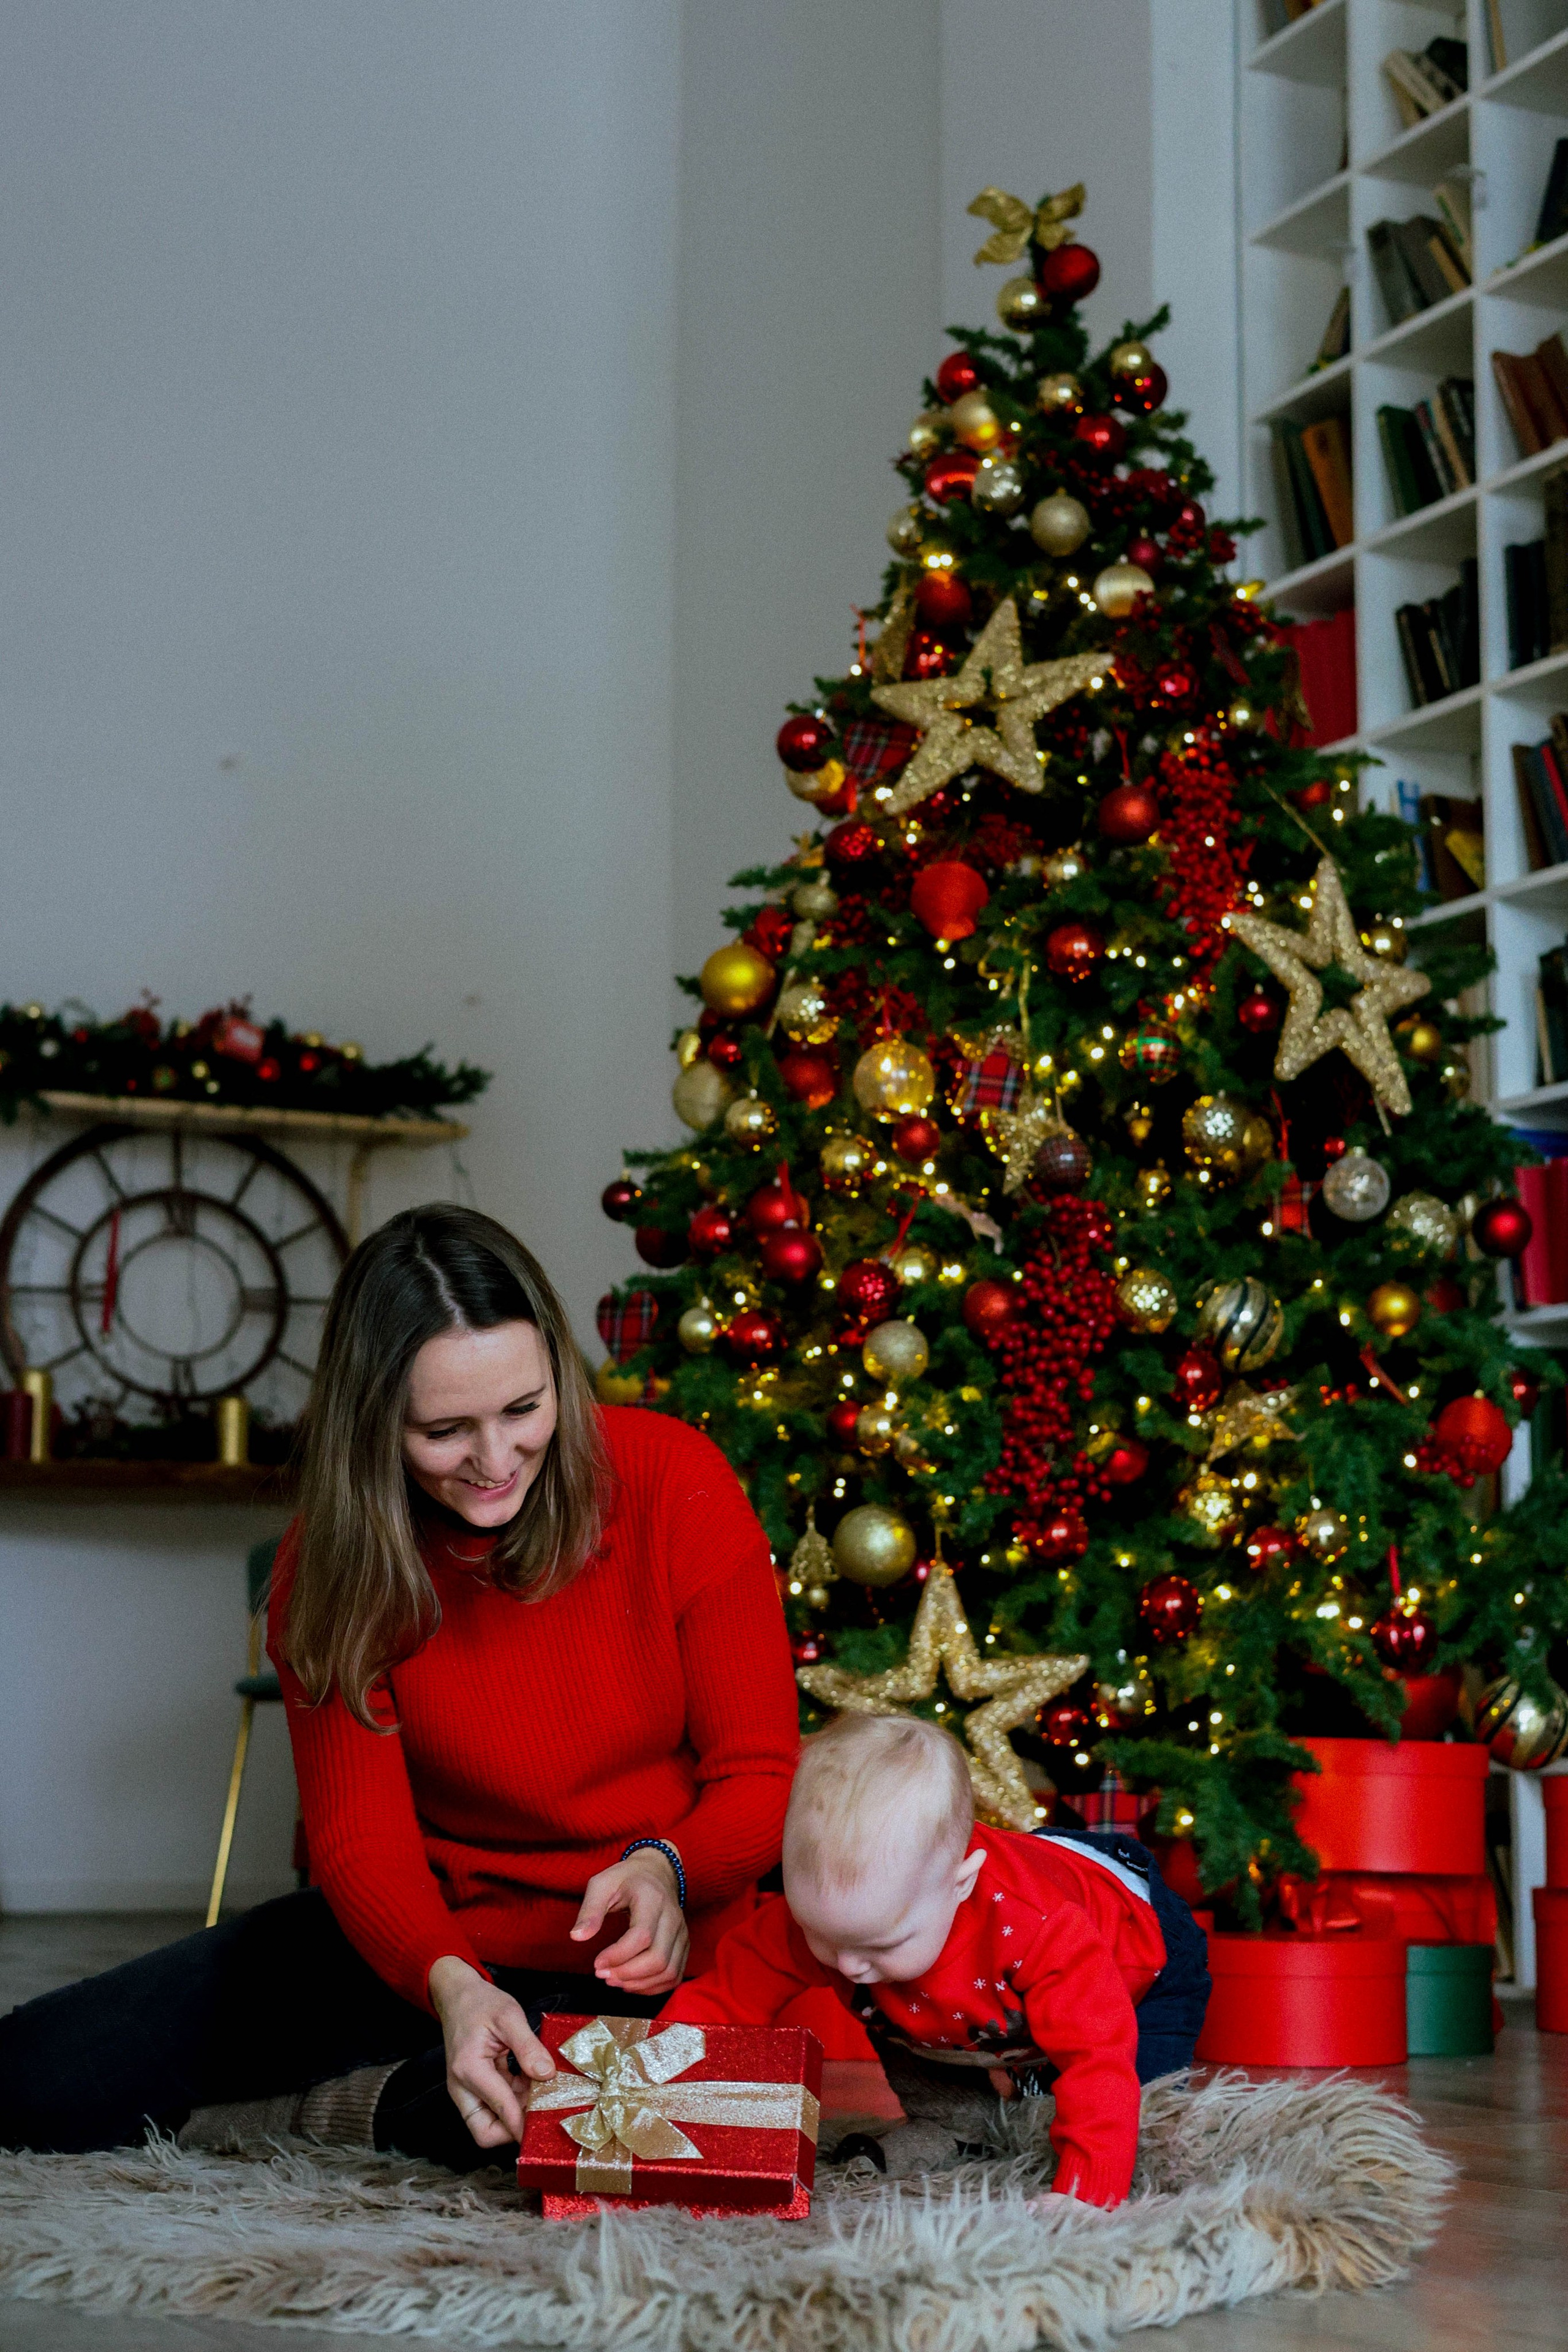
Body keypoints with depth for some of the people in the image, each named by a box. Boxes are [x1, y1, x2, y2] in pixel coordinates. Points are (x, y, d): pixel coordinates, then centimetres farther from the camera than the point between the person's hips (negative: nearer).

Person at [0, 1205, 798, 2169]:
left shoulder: (674, 1483, -16)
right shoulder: (333, 1564, -10)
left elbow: (761, 1778, -12)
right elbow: (361, 1840, -13)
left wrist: (664, 1867, -35)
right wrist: (448, 1982, -35)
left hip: (641, 1957, -2)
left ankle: (363, 2107, -6)